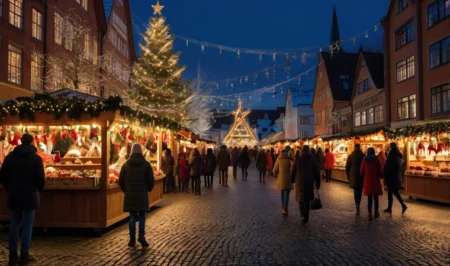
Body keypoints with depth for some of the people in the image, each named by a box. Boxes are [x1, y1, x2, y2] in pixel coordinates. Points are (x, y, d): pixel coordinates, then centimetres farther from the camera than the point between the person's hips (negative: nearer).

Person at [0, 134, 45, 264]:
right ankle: (24, 255, 4)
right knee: (27, 225, 2)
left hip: (14, 195, 4)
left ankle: (12, 255, 13)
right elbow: (41, 179, -10)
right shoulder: (36, 158, -9)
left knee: (14, 224, 11)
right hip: (30, 195, -4)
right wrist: (38, 190, 9)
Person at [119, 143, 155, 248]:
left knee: (132, 216, 6)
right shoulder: (146, 164, -3)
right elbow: (151, 180, -3)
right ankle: (141, 236, -2)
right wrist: (148, 189, 15)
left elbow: (121, 181, 4)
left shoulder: (126, 165, 1)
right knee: (142, 215, 9)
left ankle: (132, 239, 7)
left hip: (130, 195, 1)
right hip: (142, 194, -1)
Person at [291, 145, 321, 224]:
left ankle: (303, 215, -15)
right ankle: (306, 217, 14)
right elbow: (317, 173, -1)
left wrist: (292, 181, 15)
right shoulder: (313, 160, -1)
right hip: (310, 183, 2)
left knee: (300, 199, 6)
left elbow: (293, 172, 1)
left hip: (299, 182, -2)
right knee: (307, 199, 14)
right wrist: (318, 183, 6)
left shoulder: (298, 160, -4)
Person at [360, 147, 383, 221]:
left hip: (368, 181, 1)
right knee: (376, 197, 15)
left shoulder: (365, 160, -2)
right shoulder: (377, 160, -6)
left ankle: (370, 214, -2)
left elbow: (362, 171, 1)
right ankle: (376, 212, 23)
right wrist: (382, 176, 14)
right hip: (376, 180, -1)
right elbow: (380, 171, -6)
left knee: (370, 198, 4)